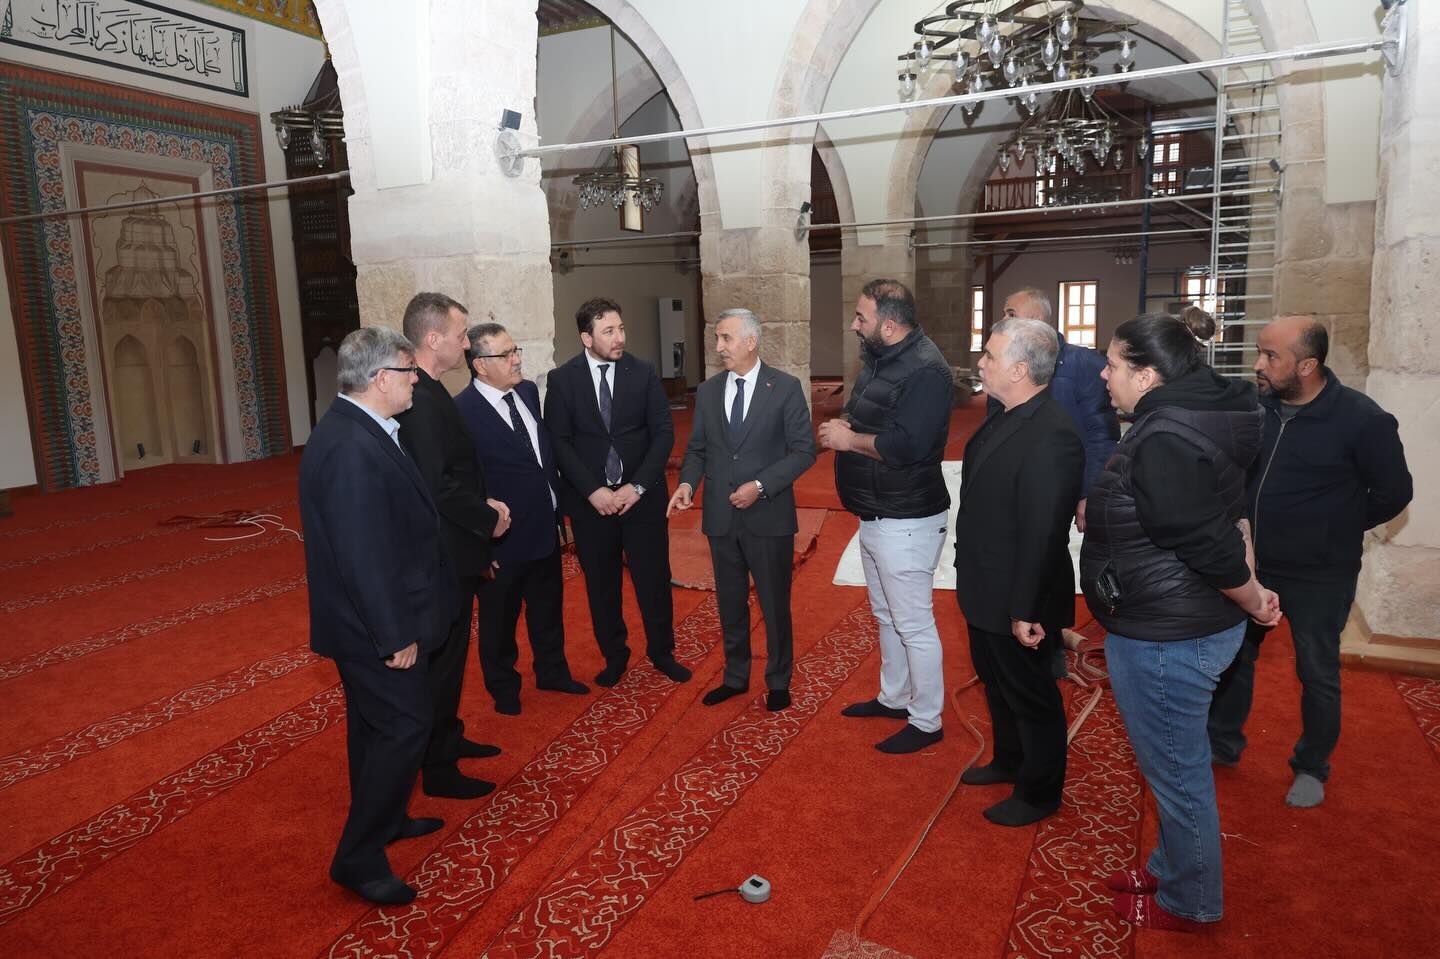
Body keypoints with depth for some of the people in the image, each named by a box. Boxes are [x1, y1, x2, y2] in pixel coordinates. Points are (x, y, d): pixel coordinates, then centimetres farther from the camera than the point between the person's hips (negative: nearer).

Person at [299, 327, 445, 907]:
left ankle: (382, 821, 40)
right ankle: (358, 858, 13)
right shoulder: (352, 449, -28)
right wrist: (395, 635, -21)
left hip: (367, 619, 10)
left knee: (374, 725, 22)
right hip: (373, 624, -10)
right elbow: (362, 554, -28)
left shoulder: (356, 430, 6)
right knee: (405, 728, 0)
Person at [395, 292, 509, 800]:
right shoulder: (422, 399, -23)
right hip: (443, 553, -10)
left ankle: (448, 738, 39)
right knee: (442, 657, 3)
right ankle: (439, 768, 18)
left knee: (450, 650, 22)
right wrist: (489, 519, -15)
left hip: (448, 550, 10)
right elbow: (437, 485, -28)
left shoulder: (429, 391, 9)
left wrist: (483, 503, 3)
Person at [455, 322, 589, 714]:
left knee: (548, 609, 23)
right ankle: (503, 687, 36)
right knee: (499, 619, 15)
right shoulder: (462, 411, -20)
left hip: (545, 529, 7)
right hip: (502, 540, -6)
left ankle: (552, 671, 44)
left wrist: (558, 503, 12)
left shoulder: (528, 391, 2)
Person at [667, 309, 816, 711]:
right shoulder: (707, 391, 6)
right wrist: (688, 482, -10)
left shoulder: (785, 388, -7)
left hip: (769, 517, -4)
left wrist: (761, 486, -18)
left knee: (775, 605, 10)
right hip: (721, 518, 4)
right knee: (730, 604, 16)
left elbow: (803, 450, -8)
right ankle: (735, 677, 35)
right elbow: (697, 449, 11)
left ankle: (778, 682, 30)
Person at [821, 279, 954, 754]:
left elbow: (904, 446, -31)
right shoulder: (880, 360, 9)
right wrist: (841, 427, -4)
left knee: (913, 624, 3)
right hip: (874, 515, 10)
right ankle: (893, 697, 40)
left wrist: (849, 439, -17)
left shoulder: (925, 370, -22)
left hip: (906, 522, -10)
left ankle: (926, 721, 19)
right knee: (886, 615, 22)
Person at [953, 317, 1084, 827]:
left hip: (1017, 600, -9)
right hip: (987, 590, 9)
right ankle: (1009, 761, 49)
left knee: (1030, 694, 11)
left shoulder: (1050, 436, -28)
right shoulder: (1007, 416, 3)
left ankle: (1039, 793, 33)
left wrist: (1025, 610, -25)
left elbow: (1044, 532, -28)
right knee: (996, 681, 26)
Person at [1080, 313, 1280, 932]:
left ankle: (1188, 903, 29)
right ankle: (1172, 869, 43)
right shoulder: (1192, 417, 7)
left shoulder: (1163, 440, -26)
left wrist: (1253, 602, -8)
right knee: (1178, 765, 24)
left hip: (1166, 638, -10)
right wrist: (1252, 590, 11)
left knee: (1176, 771, 9)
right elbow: (1230, 514, 12)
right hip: (1184, 627, 10)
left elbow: (1208, 545, -25)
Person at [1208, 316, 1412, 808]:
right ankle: (1221, 743, 35)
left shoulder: (1359, 418, -17)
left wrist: (1335, 528, 1)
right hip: (1252, 565, 4)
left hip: (1318, 576, -4)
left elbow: (1393, 492, -6)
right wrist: (1247, 525, 2)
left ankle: (1312, 767, 32)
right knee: (1233, 655, 16)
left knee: (1317, 675, 12)